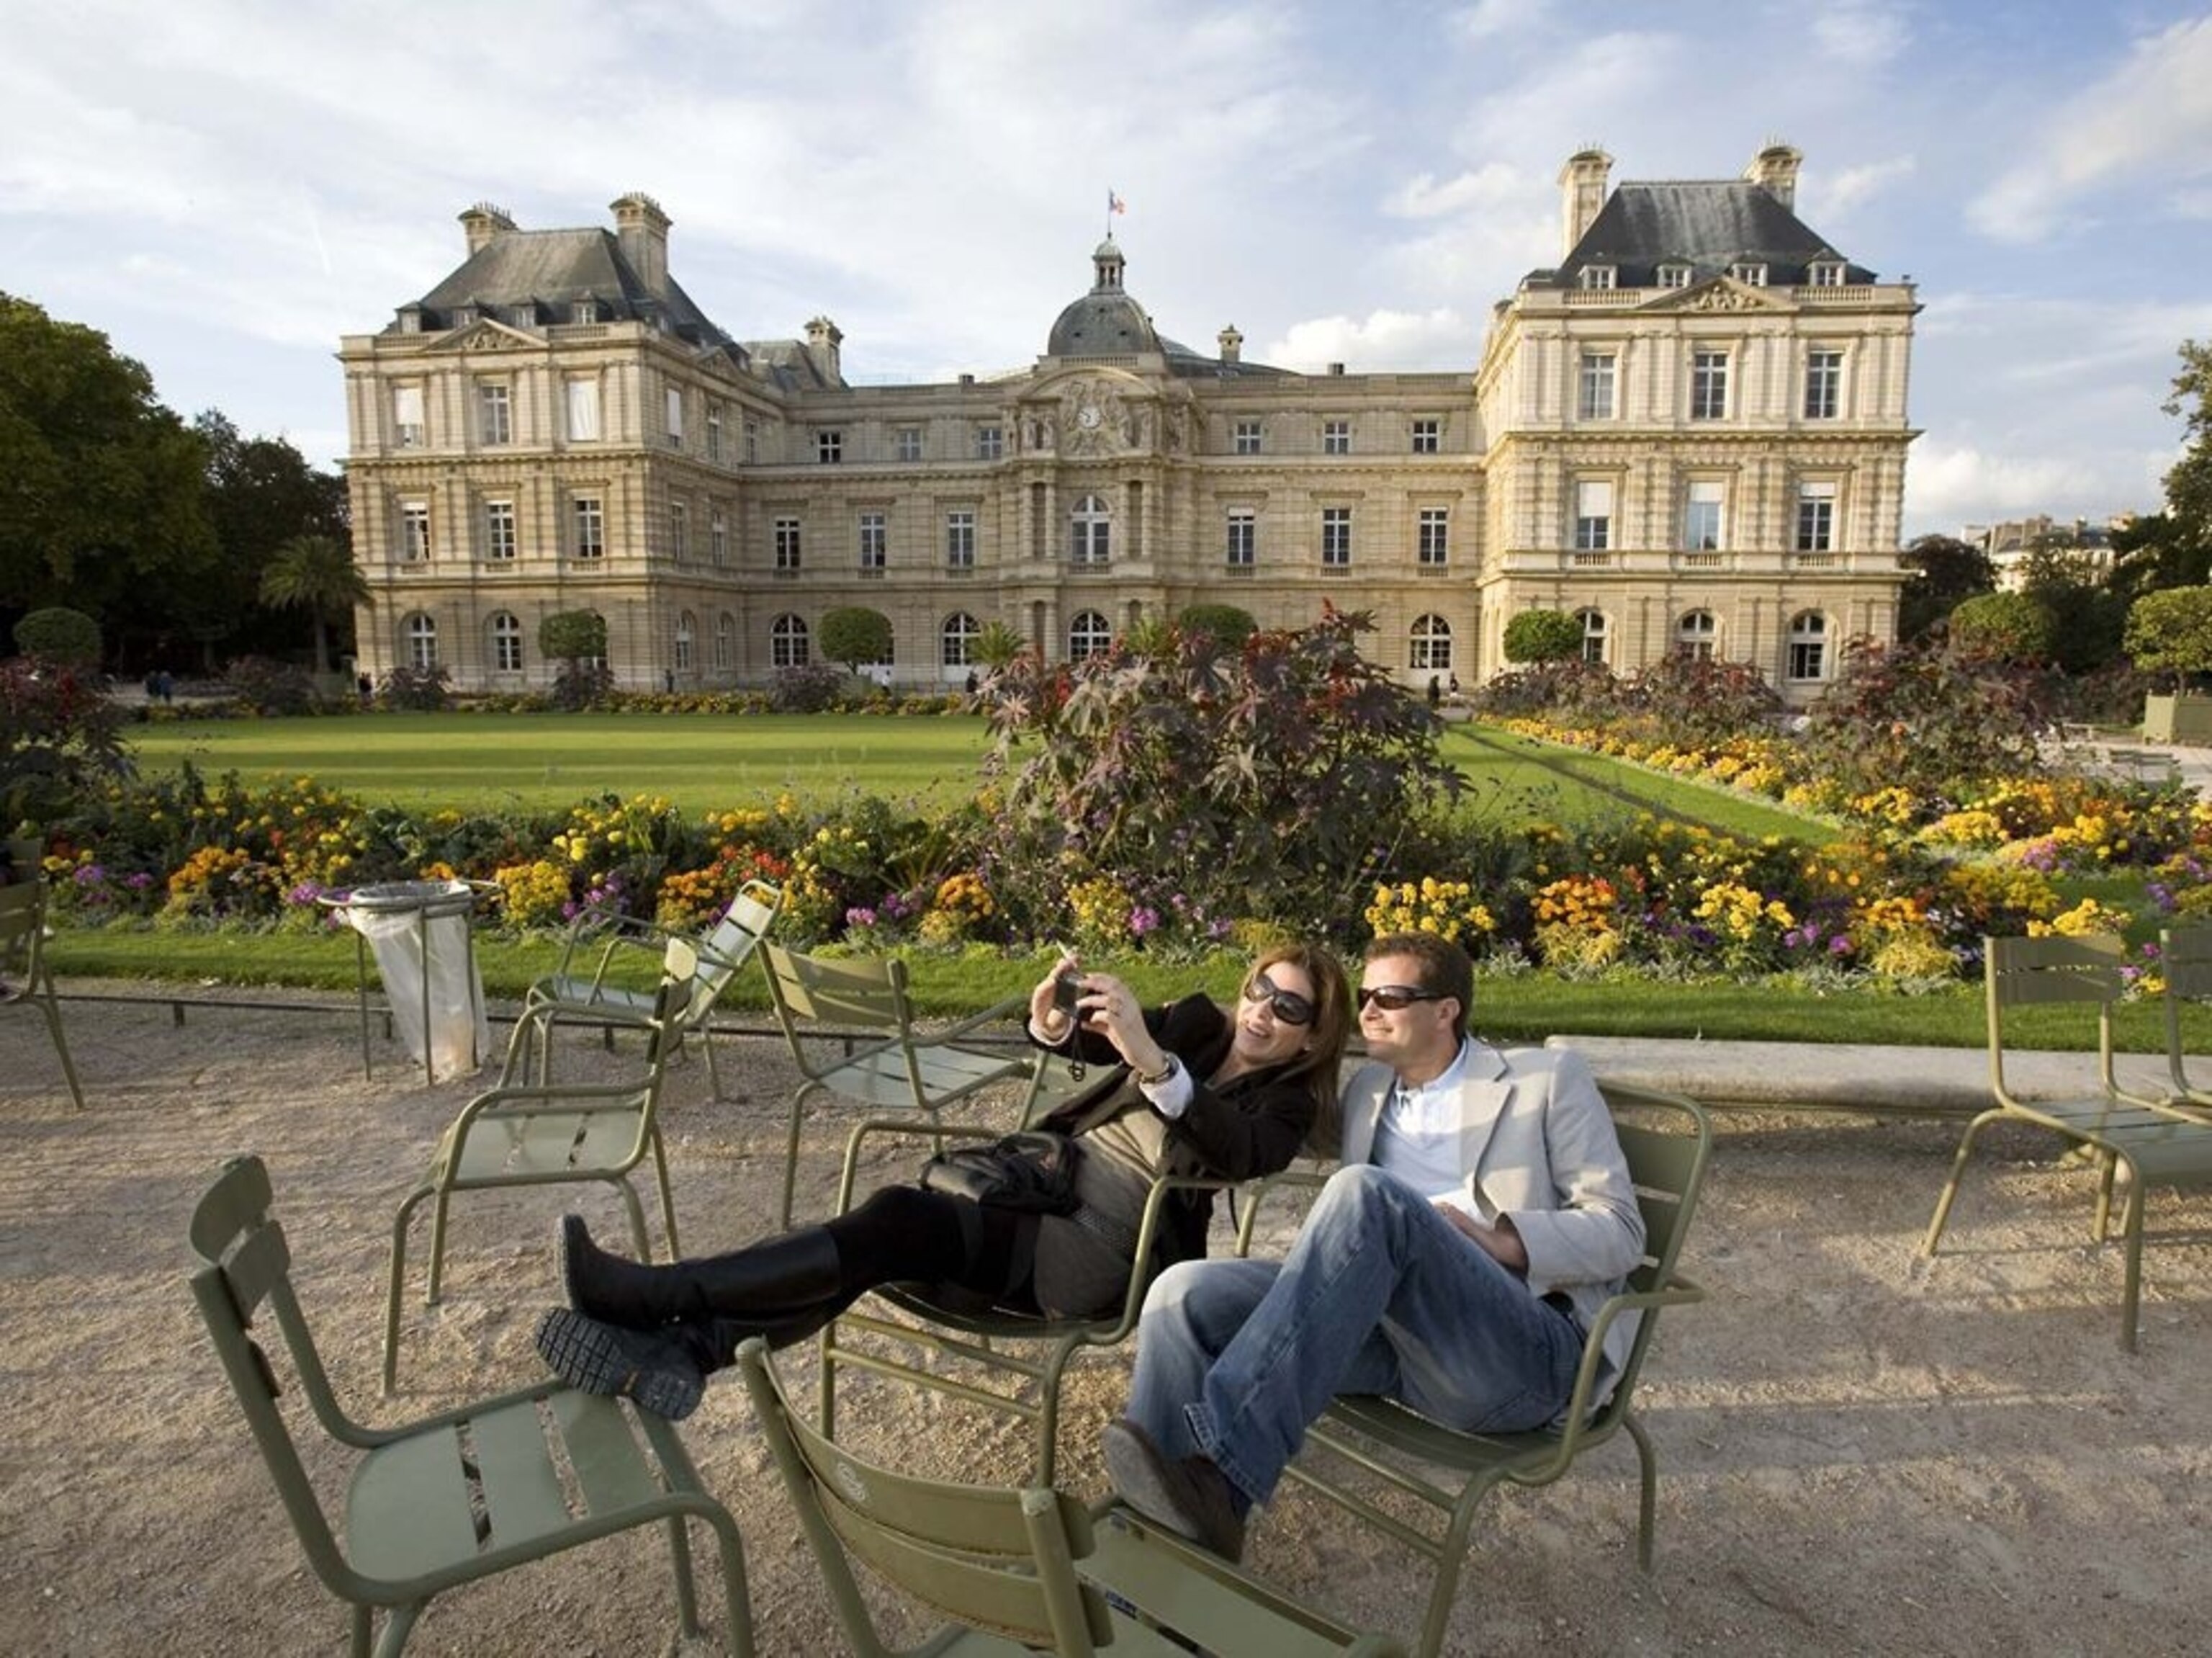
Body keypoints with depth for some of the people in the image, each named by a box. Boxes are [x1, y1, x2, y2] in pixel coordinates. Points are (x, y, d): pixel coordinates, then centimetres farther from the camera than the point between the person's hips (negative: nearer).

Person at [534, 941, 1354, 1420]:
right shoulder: (1200, 1021, 13)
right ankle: (682, 1348, -24)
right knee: (890, 1227, -22)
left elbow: (1235, 1151, -27)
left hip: (1104, 1257, -6)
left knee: (897, 1224, -24)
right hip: (1043, 1199, 6)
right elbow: (1080, 1038, 4)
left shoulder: (1288, 1104, -3)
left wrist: (1151, 1059, -43)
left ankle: (660, 1300, -23)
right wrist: (1053, 1019, -22)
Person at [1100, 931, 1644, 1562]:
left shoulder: (1548, 1080, 9)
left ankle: (1222, 1475, -39)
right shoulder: (1367, 1089, 23)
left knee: (1368, 1192, -33)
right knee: (1184, 1294, -19)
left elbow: (1621, 1232, 4)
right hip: (1382, 1326, 5)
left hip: (1524, 1352, -5)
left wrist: (1494, 1238, -16)